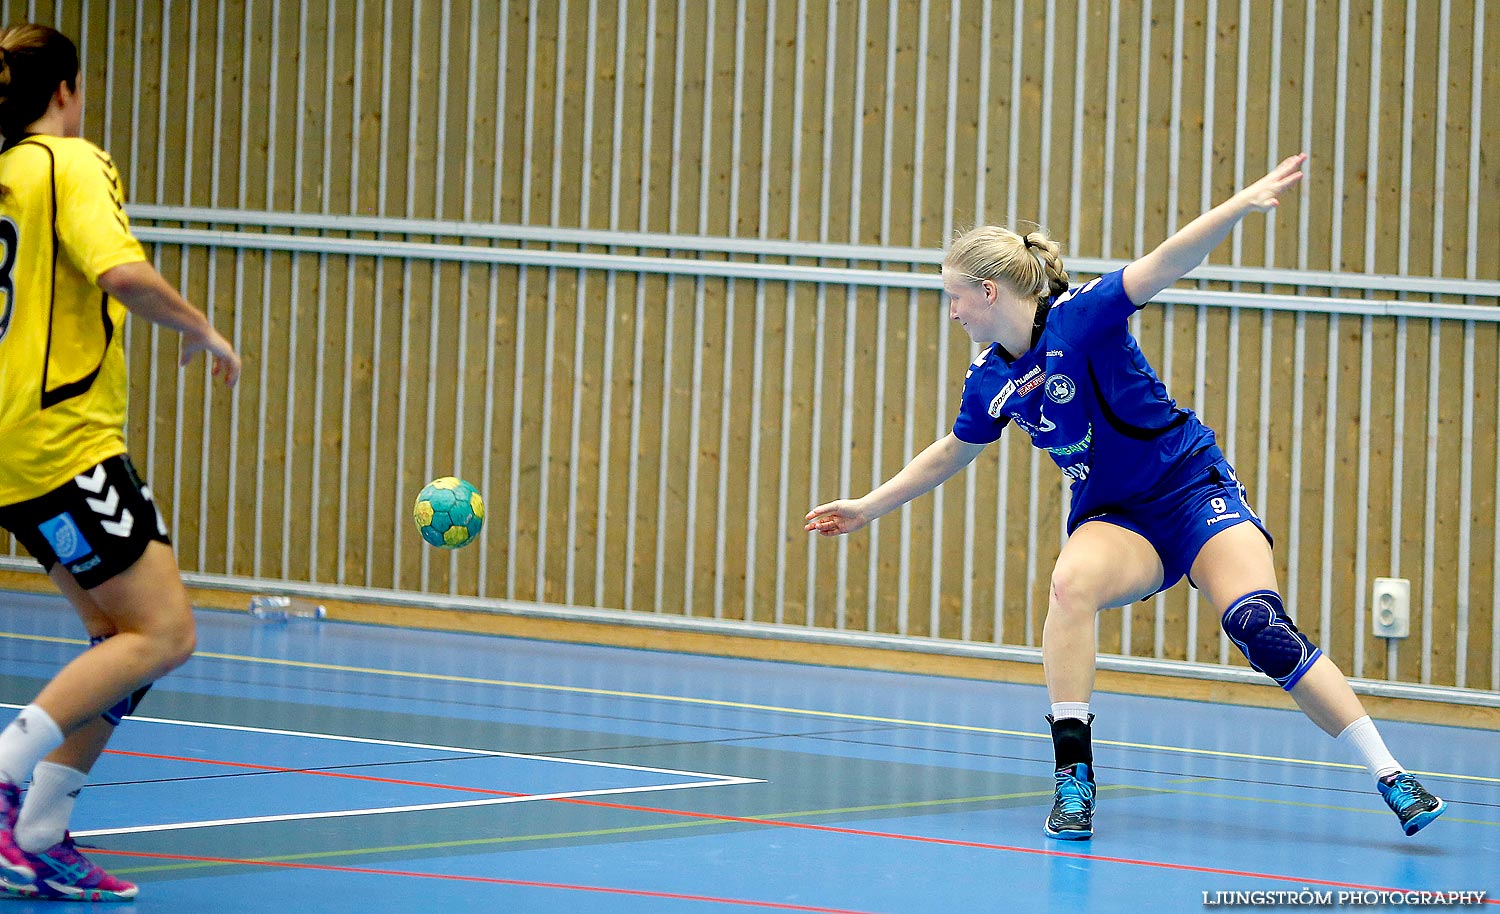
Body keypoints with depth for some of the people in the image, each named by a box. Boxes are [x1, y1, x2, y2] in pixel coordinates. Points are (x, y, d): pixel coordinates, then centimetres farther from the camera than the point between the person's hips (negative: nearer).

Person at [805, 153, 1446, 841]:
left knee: (1259, 625, -22)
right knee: (1071, 583, -30)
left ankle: (1390, 779, -17)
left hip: (1193, 488, -4)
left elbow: (1166, 265, -26)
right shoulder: (989, 381, 3)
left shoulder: (1077, 316, -15)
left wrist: (1241, 206, -40)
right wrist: (868, 507, 27)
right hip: (1112, 519, 4)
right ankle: (1072, 774, -27)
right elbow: (950, 453, 21)